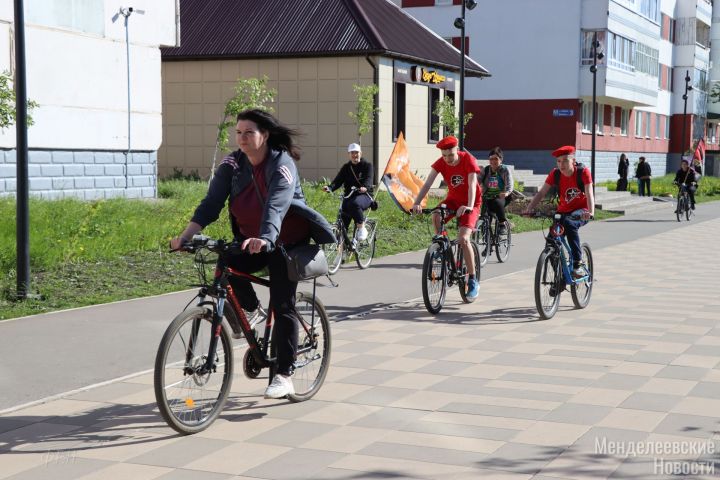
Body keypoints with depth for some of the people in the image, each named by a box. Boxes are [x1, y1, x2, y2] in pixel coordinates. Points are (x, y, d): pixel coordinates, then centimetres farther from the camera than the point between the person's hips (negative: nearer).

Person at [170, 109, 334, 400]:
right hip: (251, 239, 5)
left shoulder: (282, 164, -21)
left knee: (282, 306, -8)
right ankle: (251, 310, 6)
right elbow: (211, 203, -14)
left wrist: (265, 239, -55)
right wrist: (185, 236, -26)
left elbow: (276, 206, -37)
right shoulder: (232, 164, -6)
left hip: (288, 241, -4)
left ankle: (284, 376, -1)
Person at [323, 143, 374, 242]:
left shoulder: (367, 165, 4)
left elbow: (368, 179, -14)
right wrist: (330, 188, -21)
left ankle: (361, 228, -23)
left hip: (364, 195, -4)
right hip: (349, 196, 4)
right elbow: (338, 180, 2)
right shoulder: (346, 167, 15)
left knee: (355, 204, -38)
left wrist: (365, 187, -39)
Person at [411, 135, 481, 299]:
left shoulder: (468, 160, -23)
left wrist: (469, 206, -50)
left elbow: (472, 185, -33)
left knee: (463, 239, -21)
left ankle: (473, 281, -9)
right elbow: (428, 183, -22)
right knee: (436, 216, -30)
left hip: (471, 202, -4)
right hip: (453, 199, 4)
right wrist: (417, 203, -38)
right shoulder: (440, 163, -13)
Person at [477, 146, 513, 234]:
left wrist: (506, 193, -40)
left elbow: (509, 185, -16)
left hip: (501, 197, -3)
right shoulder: (485, 170, 5)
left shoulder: (505, 170, -3)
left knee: (497, 203, -35)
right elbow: (477, 181, -9)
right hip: (488, 198, 3)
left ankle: (503, 224, -18)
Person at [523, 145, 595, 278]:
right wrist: (529, 208, -30)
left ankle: (578, 263, -26)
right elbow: (541, 193, -15)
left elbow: (589, 194, -25)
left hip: (581, 212, -4)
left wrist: (591, 212, -43)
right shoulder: (555, 174, -8)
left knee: (569, 224, -36)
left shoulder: (583, 172, -16)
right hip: (563, 212, 4)